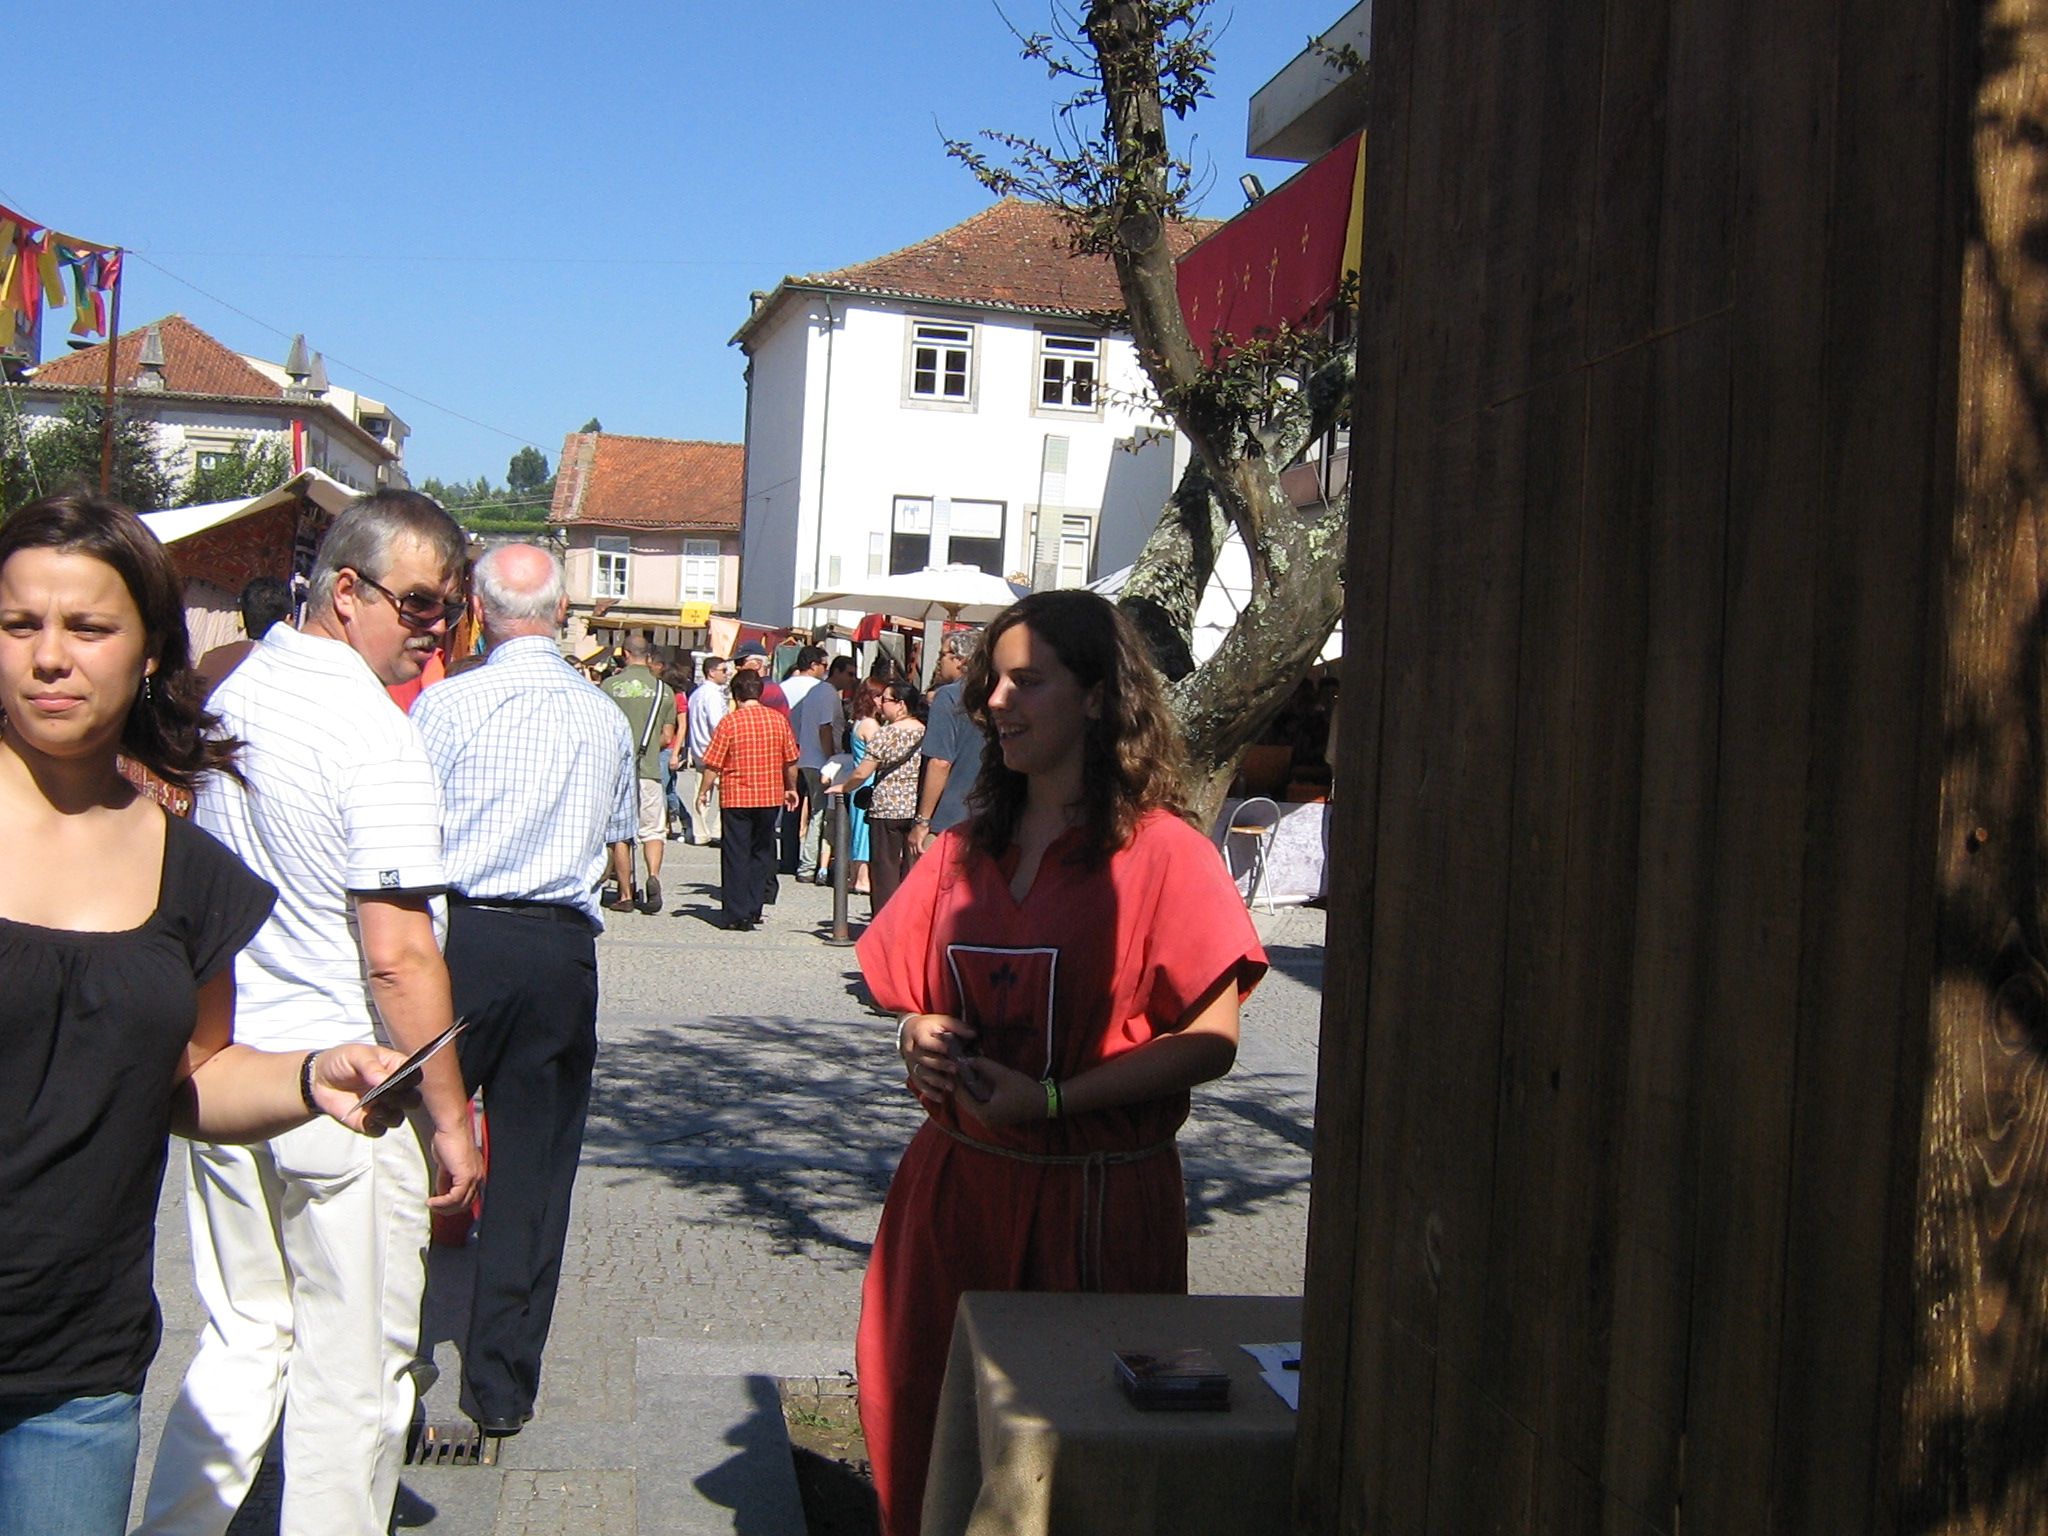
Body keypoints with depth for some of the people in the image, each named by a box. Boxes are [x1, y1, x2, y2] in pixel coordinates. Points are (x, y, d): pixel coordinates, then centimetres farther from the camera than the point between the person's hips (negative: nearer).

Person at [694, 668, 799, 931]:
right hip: (770, 797, 3)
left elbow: (714, 764, -7)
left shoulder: (729, 722, -9)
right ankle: (754, 910, 16)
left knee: (736, 856, 4)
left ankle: (737, 915, 3)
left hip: (736, 798, -3)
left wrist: (703, 792, 7)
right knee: (761, 853, 14)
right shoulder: (778, 720, 1)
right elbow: (790, 761, 8)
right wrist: (791, 789, 23)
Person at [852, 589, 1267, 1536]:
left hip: (1094, 1199, -5)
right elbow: (916, 997, 19)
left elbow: (1209, 1041, -13)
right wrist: (916, 1037, -4)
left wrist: (1052, 1099, -20)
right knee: (929, 1432, 12)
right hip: (956, 1181, 5)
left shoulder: (1160, 853, -9)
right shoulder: (966, 850, 9)